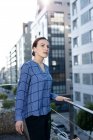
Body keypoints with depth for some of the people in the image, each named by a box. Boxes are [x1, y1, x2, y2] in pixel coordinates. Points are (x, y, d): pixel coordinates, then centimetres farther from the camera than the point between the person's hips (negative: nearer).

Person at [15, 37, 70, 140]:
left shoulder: (46, 68, 9)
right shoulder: (27, 66, -11)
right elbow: (21, 92, -14)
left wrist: (55, 97, 3)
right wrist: (19, 117, -18)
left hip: (46, 112, 7)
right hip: (34, 113, -7)